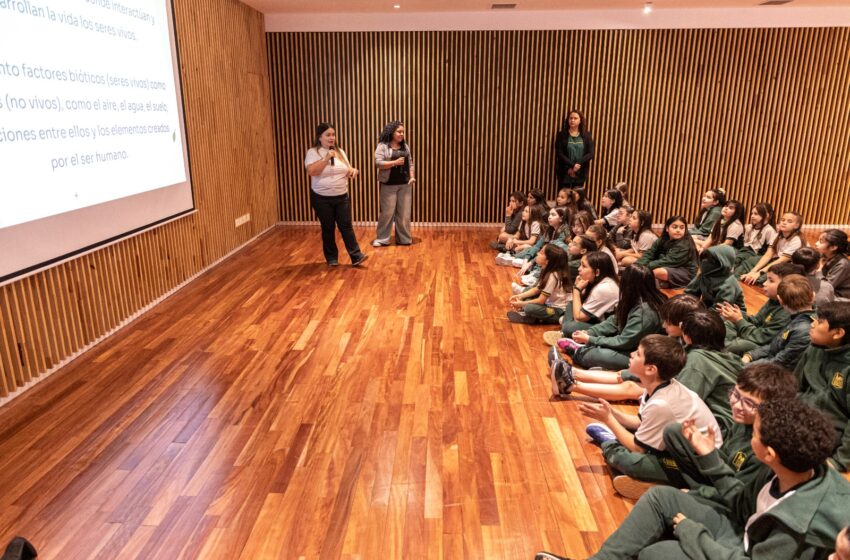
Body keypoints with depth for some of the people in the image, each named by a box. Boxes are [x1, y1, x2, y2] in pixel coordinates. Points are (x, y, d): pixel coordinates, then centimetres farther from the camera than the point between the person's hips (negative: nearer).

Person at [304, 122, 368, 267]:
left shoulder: (340, 152, 9)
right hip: (322, 198, -4)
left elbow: (347, 170, 17)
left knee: (346, 226, 0)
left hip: (342, 197, 4)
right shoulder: (313, 152, -7)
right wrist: (327, 158, -24)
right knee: (328, 229, 6)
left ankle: (356, 256, 0)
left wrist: (353, 171, -7)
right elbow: (311, 171, -21)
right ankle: (331, 258, 18)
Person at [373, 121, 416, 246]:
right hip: (389, 185, -4)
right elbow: (378, 163, -15)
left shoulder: (405, 146, 11)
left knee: (404, 213, 7)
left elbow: (410, 163, 12)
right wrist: (395, 162, -20)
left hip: (405, 185, 4)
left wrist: (412, 177, -3)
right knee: (387, 212, -2)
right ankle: (382, 238, 9)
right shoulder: (383, 146, -5)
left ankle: (404, 238, 17)